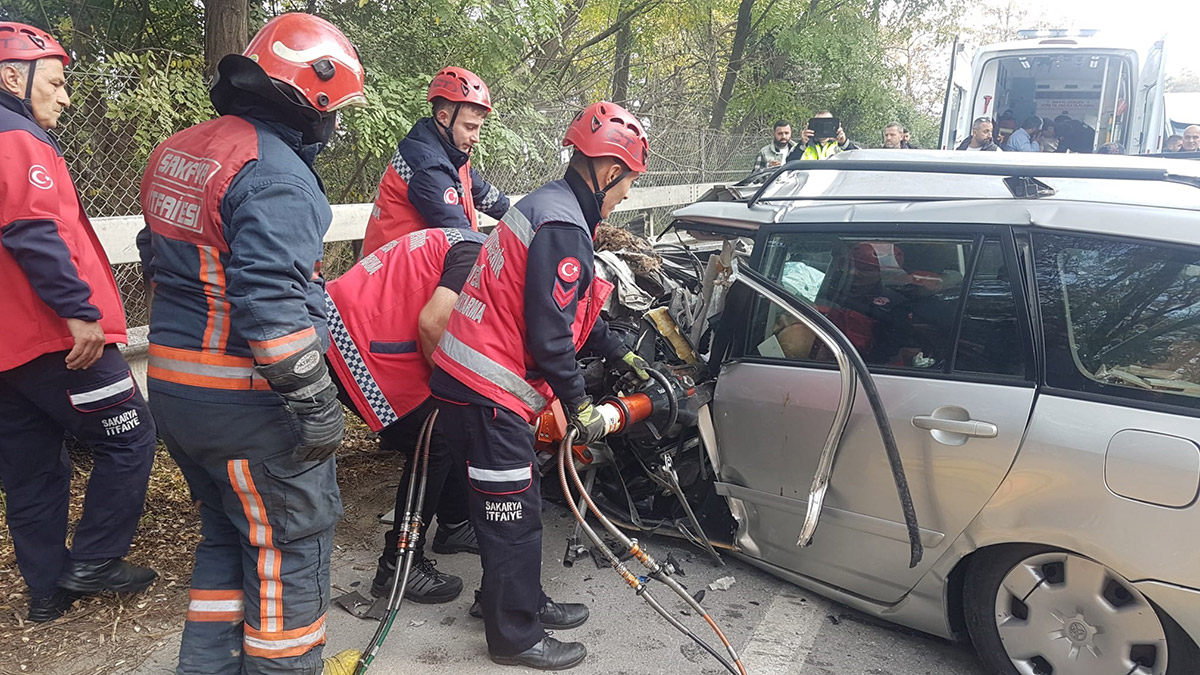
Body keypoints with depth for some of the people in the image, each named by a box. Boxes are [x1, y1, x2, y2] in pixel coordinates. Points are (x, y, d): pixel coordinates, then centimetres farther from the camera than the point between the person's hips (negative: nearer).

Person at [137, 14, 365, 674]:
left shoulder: (178, 150, 11)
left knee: (228, 531, 23)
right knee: (292, 541, 7)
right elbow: (271, 303, -27)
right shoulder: (274, 172, -20)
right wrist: (315, 403, -21)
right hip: (244, 398, -9)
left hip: (173, 384, 9)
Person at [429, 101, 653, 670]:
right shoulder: (563, 226, -19)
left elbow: (570, 311, 25)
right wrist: (580, 404, -12)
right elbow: (548, 331, -22)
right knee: (513, 515, 2)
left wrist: (619, 353, 28)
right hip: (489, 392, -10)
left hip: (471, 382, 10)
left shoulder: (550, 206, 16)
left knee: (511, 508, 21)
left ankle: (522, 601, 38)